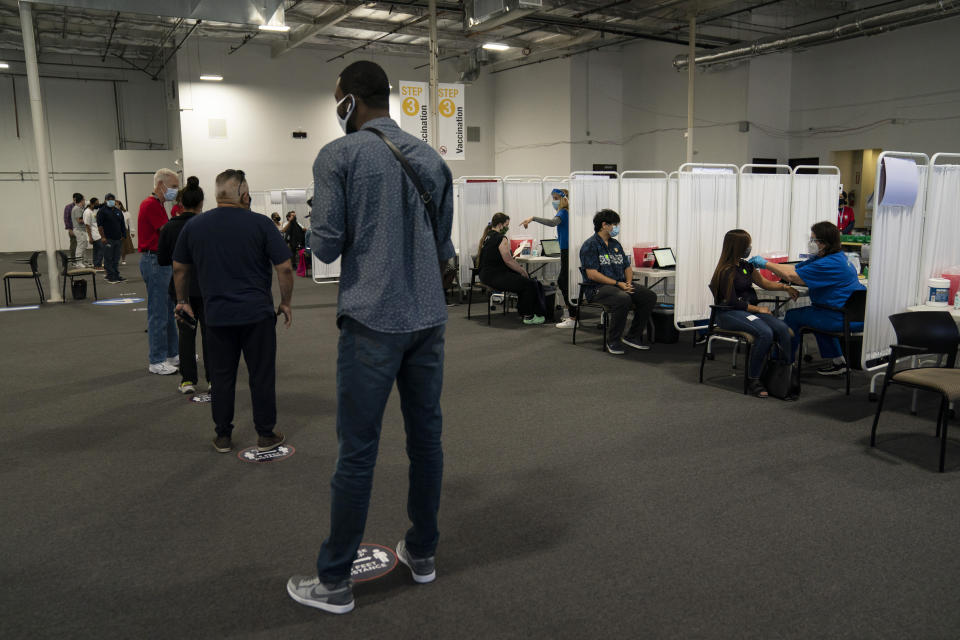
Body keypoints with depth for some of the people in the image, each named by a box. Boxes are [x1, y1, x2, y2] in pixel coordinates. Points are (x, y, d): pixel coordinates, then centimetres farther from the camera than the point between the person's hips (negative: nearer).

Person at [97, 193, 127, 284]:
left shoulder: (118, 211, 15)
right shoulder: (102, 211, -2)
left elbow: (122, 225, 19)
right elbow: (100, 225, -8)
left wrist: (123, 236, 11)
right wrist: (103, 237, -15)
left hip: (118, 239, 5)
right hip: (108, 239, -5)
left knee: (116, 259, 9)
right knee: (108, 259, -3)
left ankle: (116, 275, 15)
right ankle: (110, 277, 0)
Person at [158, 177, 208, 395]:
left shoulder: (169, 227, -3)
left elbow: (162, 260, 2)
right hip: (206, 287, -2)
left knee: (186, 333, 9)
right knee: (209, 331, 7)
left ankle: (188, 380, 10)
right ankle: (214, 378, 9)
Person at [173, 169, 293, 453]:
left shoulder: (193, 225, 4)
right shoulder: (260, 223, -7)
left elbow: (179, 268, 13)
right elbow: (284, 268, -8)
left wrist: (183, 300, 27)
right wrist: (285, 303, 4)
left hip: (217, 315, 3)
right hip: (257, 313, -2)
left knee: (221, 377, 12)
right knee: (262, 376, 7)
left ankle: (223, 437, 21)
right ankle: (266, 435, 14)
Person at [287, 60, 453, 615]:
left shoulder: (339, 156, -4)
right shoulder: (432, 160, 10)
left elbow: (327, 245, -6)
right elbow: (444, 248, 13)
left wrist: (316, 223, 14)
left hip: (373, 320, -5)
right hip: (428, 318, 5)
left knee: (358, 451, 1)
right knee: (427, 436, 14)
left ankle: (335, 581, 14)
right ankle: (423, 553, 29)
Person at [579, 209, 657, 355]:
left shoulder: (615, 244, 20)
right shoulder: (590, 245, -6)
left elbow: (627, 267, 21)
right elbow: (592, 274, -15)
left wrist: (628, 283, -1)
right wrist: (617, 283, -18)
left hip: (621, 285, 8)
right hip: (598, 288, -8)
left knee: (650, 297, -12)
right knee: (623, 299, -37)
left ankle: (633, 336, -1)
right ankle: (613, 341, -19)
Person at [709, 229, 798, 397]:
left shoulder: (745, 265, 12)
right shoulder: (726, 271, -13)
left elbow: (764, 283, 19)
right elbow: (731, 301, -14)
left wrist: (785, 287, 5)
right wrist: (757, 309, -8)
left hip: (749, 309, 8)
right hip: (729, 314, -8)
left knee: (782, 328, -17)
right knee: (765, 333, -30)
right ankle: (752, 380, -20)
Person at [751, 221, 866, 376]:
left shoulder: (830, 264, -22)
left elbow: (792, 276, -23)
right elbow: (795, 268, 10)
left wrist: (766, 264, -13)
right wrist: (763, 263, 3)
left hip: (847, 319, -11)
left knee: (793, 316, -2)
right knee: (813, 313, 34)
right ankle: (838, 362, 35)